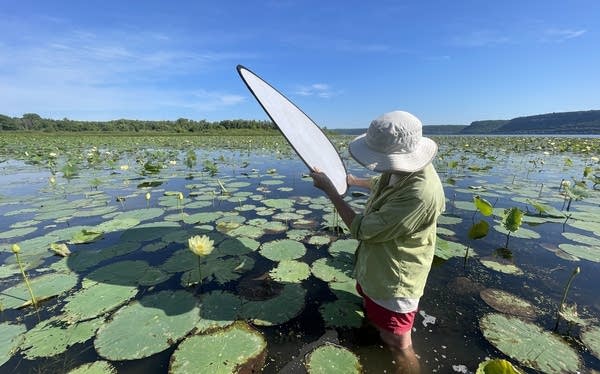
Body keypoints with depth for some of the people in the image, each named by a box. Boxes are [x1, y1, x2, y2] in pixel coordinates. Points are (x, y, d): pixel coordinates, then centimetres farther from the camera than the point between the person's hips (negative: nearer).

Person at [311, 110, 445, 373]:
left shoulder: (420, 194, -39)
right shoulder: (398, 169, -11)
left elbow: (362, 230, -31)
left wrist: (329, 189, -23)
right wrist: (351, 180, 30)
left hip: (394, 282, -9)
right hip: (374, 266, 9)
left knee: (398, 345, 12)